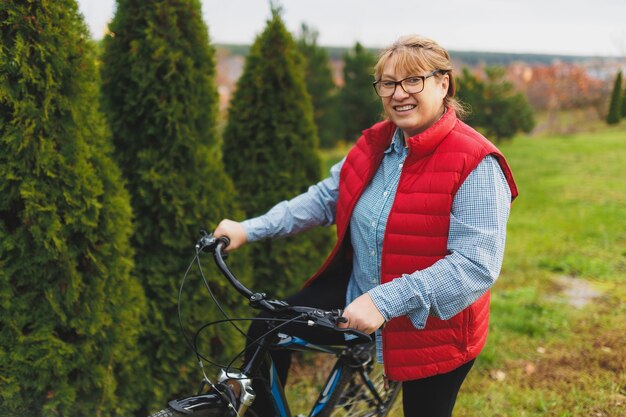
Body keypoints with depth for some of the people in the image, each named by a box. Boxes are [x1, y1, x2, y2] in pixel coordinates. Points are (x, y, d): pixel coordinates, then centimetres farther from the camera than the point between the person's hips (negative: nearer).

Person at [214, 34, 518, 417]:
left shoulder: (476, 166, -24)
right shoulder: (376, 143, -2)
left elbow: (477, 265, -31)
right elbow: (325, 197, 7)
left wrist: (384, 301, -36)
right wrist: (249, 230, -3)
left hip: (431, 329, -6)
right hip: (357, 300, 6)